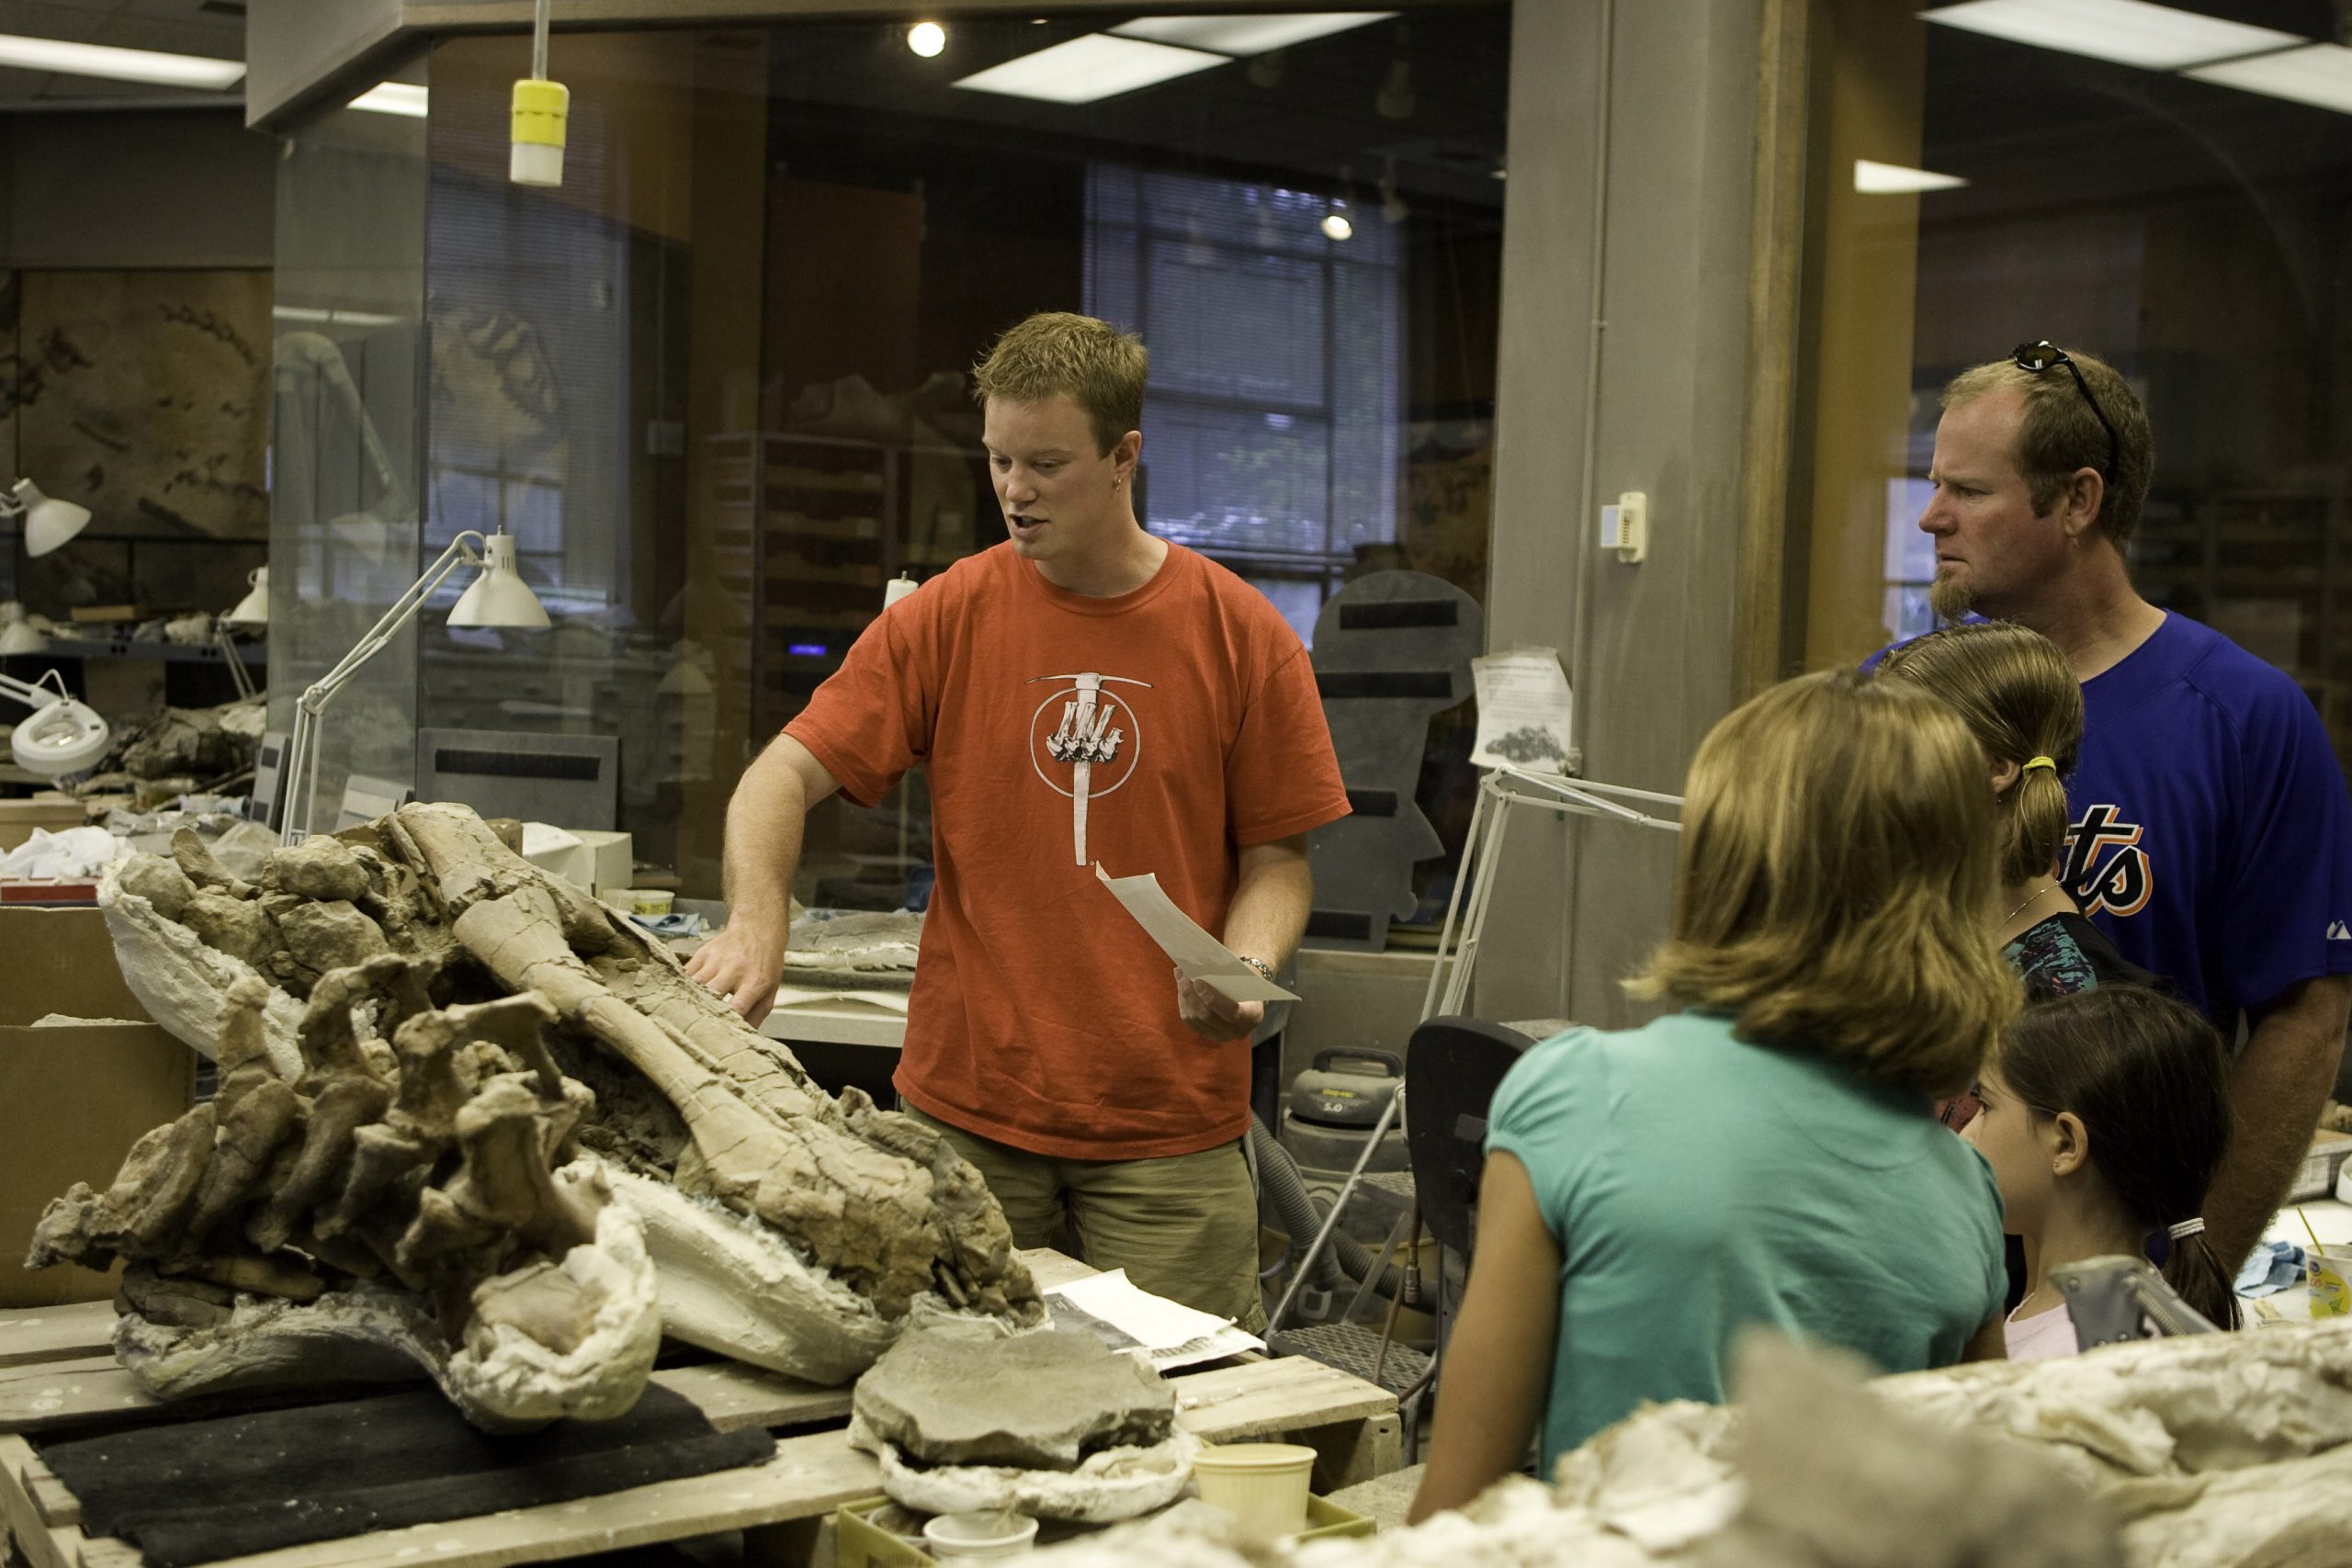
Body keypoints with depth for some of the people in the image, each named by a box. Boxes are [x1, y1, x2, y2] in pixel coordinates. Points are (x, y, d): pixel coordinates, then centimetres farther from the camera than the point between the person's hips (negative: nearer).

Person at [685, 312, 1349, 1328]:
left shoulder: (1240, 632, 0)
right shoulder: (946, 617, 2)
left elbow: (1276, 853, 5)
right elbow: (784, 776, -3)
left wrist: (1247, 968, -15)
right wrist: (755, 921, -21)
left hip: (1171, 1120, -1)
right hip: (964, 1107, 1)